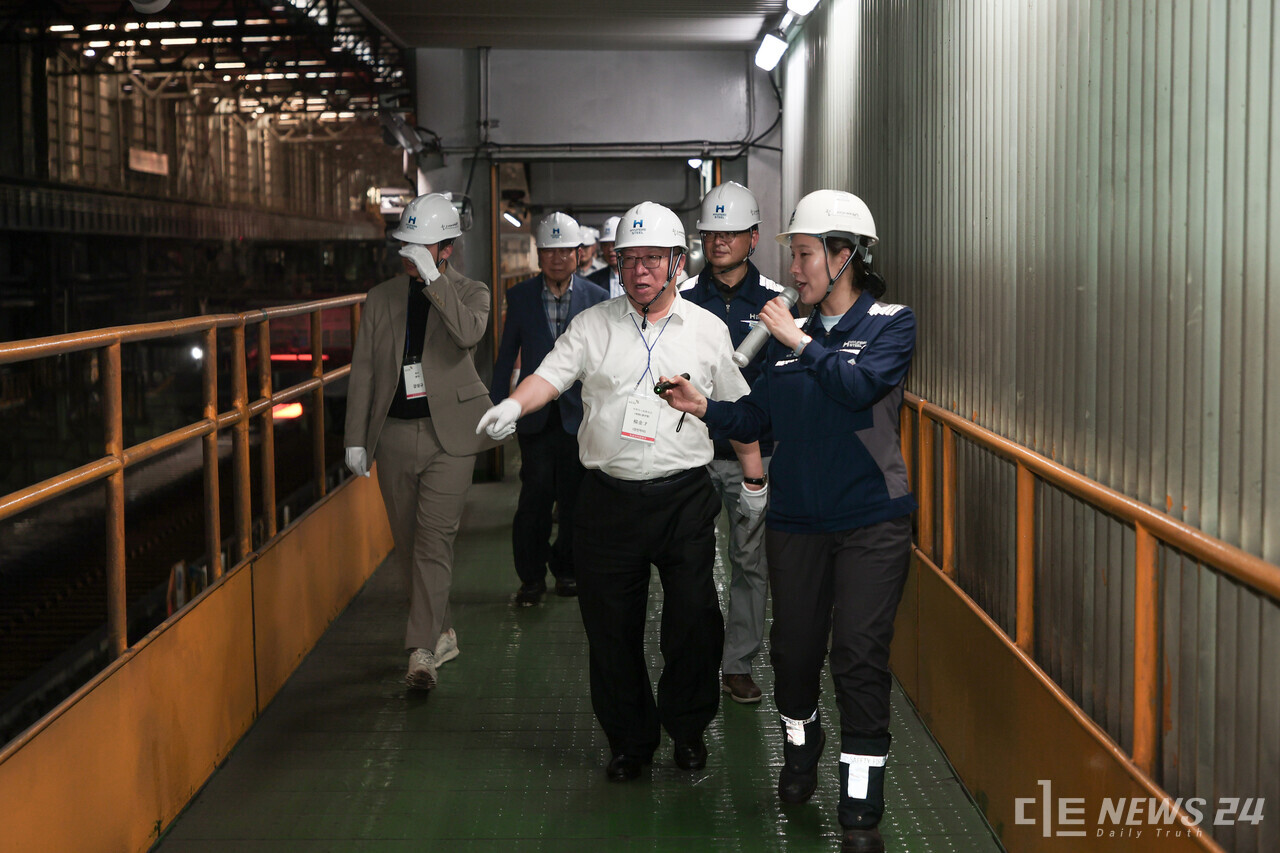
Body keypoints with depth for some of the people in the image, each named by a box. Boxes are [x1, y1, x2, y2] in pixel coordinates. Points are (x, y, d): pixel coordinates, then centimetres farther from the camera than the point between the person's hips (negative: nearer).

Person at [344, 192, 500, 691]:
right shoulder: (381, 298, 10)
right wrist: (356, 438, 5)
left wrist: (432, 277, -21)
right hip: (394, 434, 4)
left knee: (434, 540, -12)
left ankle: (421, 651, -12)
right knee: (407, 544, 9)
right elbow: (363, 370, 10)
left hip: (448, 433, -4)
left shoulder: (469, 293, 2)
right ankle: (442, 634, 25)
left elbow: (469, 333, -22)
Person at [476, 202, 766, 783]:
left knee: (693, 620, 0)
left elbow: (736, 408, 13)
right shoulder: (593, 325, 6)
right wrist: (513, 405, -26)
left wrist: (754, 479, 14)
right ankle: (629, 739, 23)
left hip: (685, 497, 0)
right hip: (608, 497, 1)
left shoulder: (708, 330, 7)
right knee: (611, 625, 6)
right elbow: (551, 374, -6)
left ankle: (688, 728, 24)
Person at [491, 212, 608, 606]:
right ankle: (531, 576, 6)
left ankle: (566, 567, 25)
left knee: (574, 499, 6)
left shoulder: (596, 298, 1)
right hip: (535, 415, 0)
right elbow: (506, 355, 9)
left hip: (580, 414, 0)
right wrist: (498, 407, 6)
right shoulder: (519, 296, 4)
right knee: (535, 495, -7)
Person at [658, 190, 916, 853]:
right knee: (795, 647, 11)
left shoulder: (891, 323, -2)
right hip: (796, 519, 4)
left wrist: (801, 342, -14)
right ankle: (800, 751, 39)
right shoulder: (788, 332, 10)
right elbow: (758, 416, 10)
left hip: (871, 521, -4)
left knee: (860, 656, -7)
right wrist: (703, 407, -6)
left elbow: (860, 386, -21)